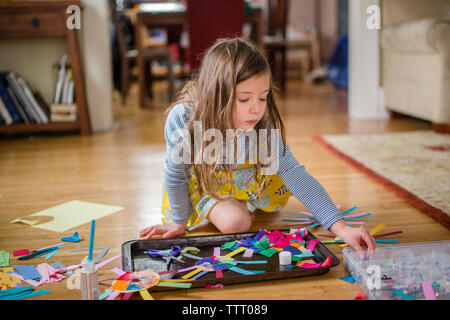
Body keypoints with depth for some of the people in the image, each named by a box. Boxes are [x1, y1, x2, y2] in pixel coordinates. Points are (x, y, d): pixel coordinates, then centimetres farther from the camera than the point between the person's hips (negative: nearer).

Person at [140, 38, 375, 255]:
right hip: (198, 181, -3)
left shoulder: (263, 126, -32)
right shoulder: (182, 119, -38)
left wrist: (340, 228, -41)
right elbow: (176, 176, -21)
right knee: (235, 222, -21)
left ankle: (240, 203, 25)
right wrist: (179, 222, -7)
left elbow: (295, 174, -34)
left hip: (239, 179, 4)